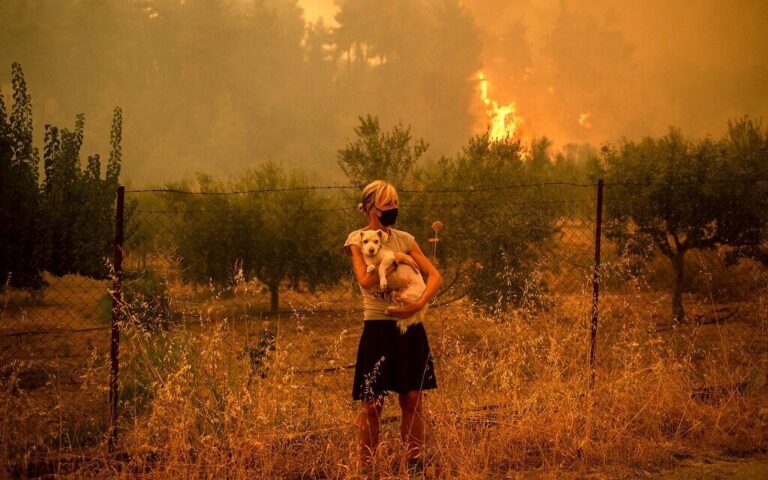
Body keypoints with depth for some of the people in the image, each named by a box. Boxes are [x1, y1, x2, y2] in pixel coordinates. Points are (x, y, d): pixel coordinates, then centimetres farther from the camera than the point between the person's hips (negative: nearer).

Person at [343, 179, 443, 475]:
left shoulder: (405, 239, 9)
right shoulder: (358, 239, -2)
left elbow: (435, 276, 1)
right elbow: (366, 280, -17)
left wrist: (420, 303, -15)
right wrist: (395, 259, -13)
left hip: (409, 328, 4)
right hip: (378, 327, -3)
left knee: (413, 400, 3)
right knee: (372, 404, 0)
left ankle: (415, 463, 13)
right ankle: (366, 468, 8)